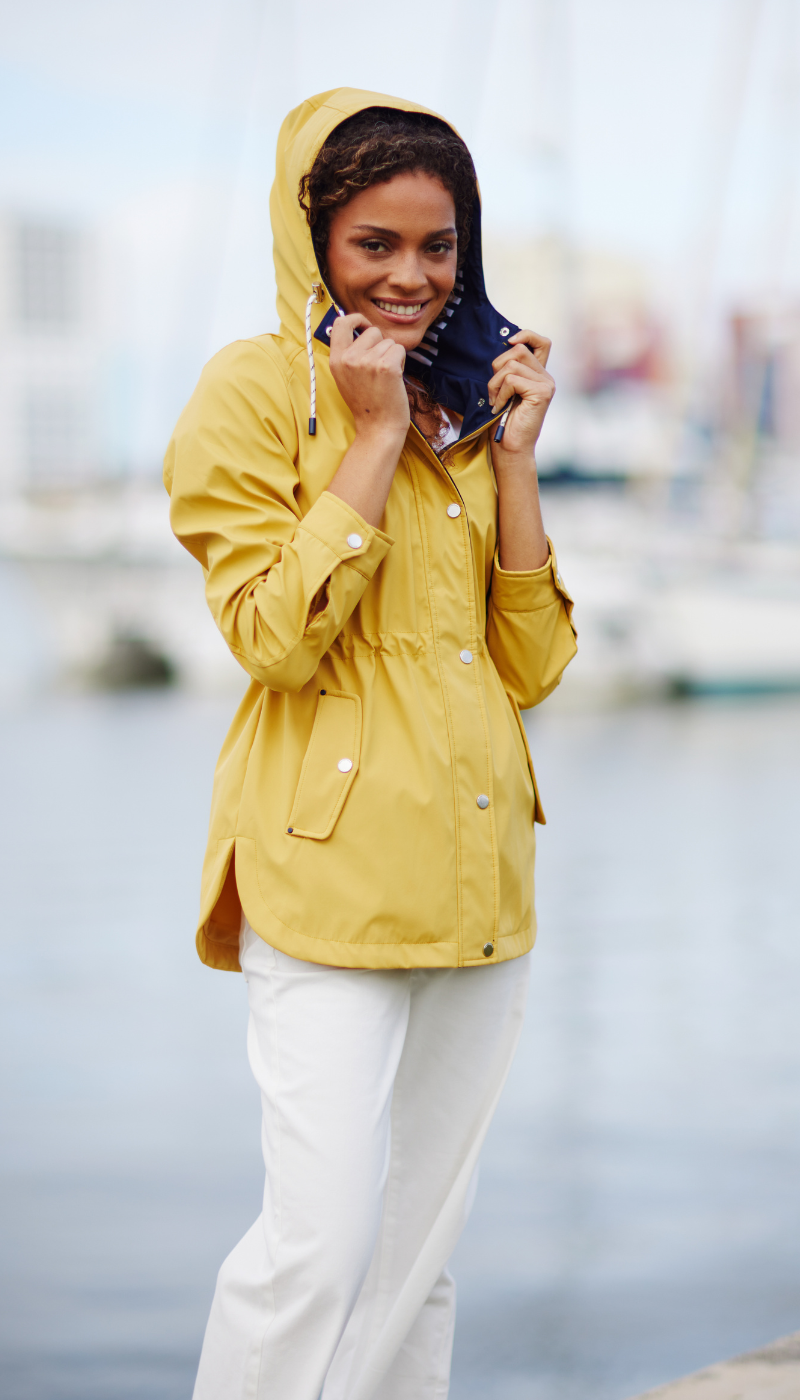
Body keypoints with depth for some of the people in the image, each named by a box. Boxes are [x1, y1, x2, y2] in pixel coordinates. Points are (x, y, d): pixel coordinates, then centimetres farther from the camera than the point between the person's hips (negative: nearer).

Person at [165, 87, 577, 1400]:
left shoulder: (469, 400, 15)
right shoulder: (256, 387, -2)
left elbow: (532, 666, 9)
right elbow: (276, 638, -13)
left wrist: (512, 453, 1)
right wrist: (375, 437, -12)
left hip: (480, 869, 6)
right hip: (331, 862, -6)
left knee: (422, 1246, 10)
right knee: (321, 1239, -13)